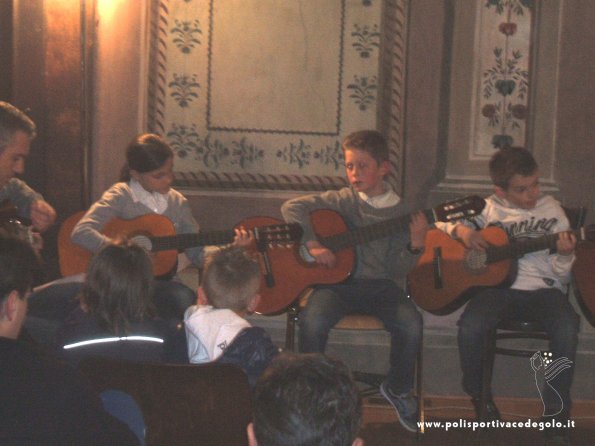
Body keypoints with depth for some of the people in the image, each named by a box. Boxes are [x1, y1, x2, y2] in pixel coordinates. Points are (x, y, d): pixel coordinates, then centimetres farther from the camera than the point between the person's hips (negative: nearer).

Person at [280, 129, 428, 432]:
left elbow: (398, 270, 1)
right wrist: (312, 245, -13)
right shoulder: (342, 201, 3)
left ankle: (398, 389, 4)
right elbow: (292, 207, -3)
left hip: (380, 284, 1)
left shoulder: (399, 211, 5)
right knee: (312, 320, -32)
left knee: (411, 326, -27)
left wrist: (416, 244, -17)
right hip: (338, 281, -1)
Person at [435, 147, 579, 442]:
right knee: (470, 327, -31)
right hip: (498, 284, 0)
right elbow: (440, 221, 15)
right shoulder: (488, 208, 9)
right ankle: (479, 397, -3)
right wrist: (460, 229, -6)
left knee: (567, 328, -32)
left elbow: (561, 273, 9)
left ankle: (557, 407, -12)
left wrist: (565, 255, -14)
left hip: (542, 288, 0)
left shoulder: (551, 210, 10)